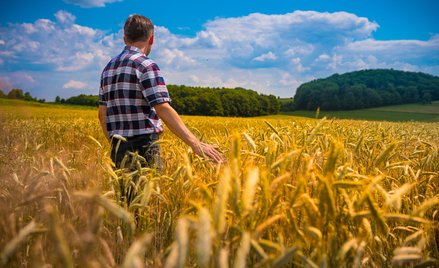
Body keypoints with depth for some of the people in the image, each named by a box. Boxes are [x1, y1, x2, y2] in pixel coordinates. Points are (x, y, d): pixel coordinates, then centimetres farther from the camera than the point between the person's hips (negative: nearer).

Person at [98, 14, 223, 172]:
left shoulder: (108, 68, 14)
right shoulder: (146, 65, -10)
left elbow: (102, 114, 16)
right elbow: (163, 108, -21)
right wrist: (195, 144, -25)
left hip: (119, 148, 8)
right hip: (143, 147, -7)